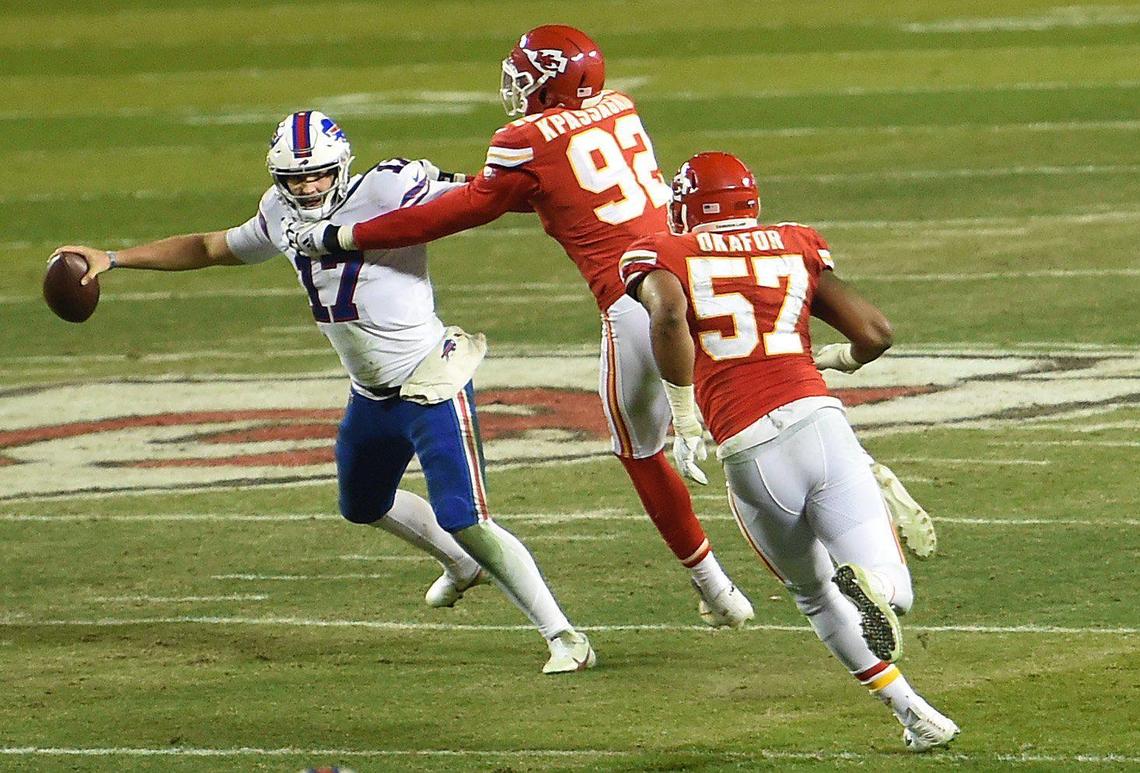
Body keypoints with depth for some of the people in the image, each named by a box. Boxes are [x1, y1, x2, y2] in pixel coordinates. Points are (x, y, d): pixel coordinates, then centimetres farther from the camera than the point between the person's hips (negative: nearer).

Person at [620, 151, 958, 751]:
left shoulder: (660, 254, 13)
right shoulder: (795, 247, 20)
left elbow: (668, 316, -11)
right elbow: (875, 332, 15)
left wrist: (685, 419, -1)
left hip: (748, 453, -1)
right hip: (819, 421, 1)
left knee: (815, 596, 22)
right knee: (894, 596, 1)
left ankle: (909, 708, 5)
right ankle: (869, 580, -34)